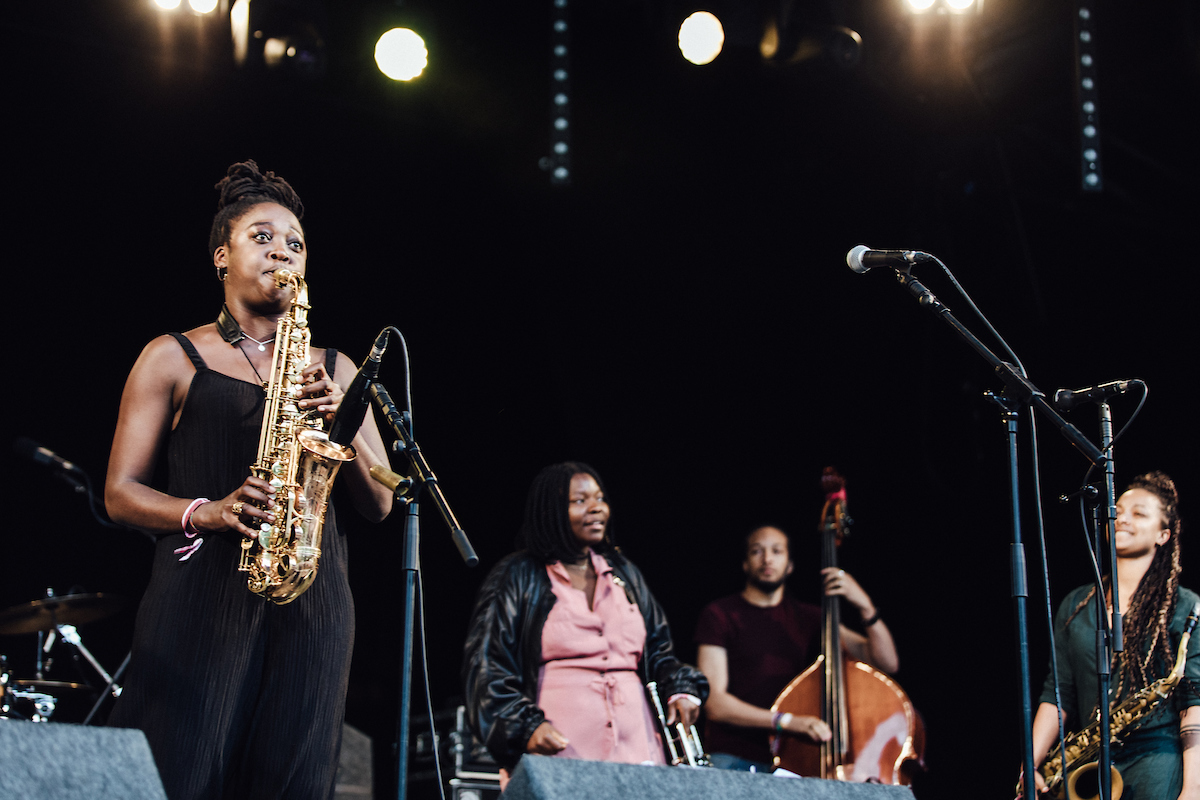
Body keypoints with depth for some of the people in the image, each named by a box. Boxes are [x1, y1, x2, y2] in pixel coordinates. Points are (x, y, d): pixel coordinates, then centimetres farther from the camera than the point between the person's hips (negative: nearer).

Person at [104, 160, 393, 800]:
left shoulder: (334, 368, 20)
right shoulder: (173, 358, 11)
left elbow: (380, 504, 15)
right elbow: (121, 492, 5)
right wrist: (206, 512, -14)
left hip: (313, 598, 3)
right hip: (202, 592, -3)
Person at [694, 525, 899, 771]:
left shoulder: (807, 619, 17)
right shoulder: (719, 615, 4)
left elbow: (887, 662, 11)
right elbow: (715, 702, -7)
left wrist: (865, 606, -5)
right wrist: (785, 721, -20)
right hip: (733, 760, -3)